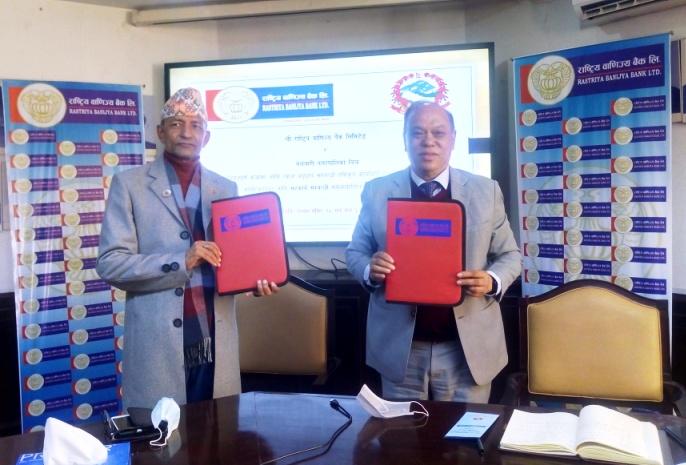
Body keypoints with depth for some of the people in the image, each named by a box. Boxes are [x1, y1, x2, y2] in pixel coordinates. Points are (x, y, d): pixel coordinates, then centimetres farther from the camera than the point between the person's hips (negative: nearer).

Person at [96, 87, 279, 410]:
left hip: (215, 342, 3)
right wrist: (180, 262, -20)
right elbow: (110, 263, -8)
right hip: (158, 344, -3)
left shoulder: (226, 189, 11)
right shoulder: (129, 184, 0)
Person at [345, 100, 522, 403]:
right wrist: (370, 270, -16)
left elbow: (510, 255, 6)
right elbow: (355, 252, 7)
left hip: (468, 348, 0)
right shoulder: (376, 191, 1)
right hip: (400, 347, 0)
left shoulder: (486, 191, 1)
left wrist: (492, 281, -15)